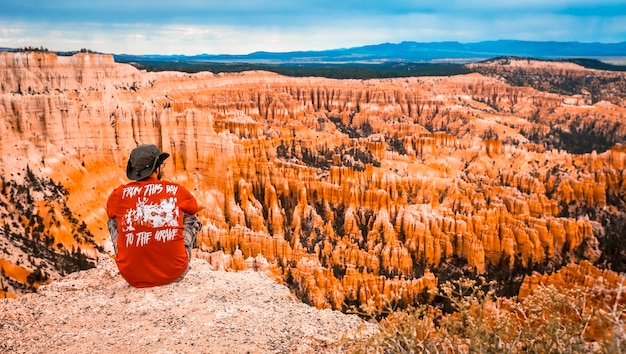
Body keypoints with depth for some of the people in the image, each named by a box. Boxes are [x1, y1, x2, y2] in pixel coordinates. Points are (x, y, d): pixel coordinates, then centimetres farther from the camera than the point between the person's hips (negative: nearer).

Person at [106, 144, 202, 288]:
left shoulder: (119, 194, 0)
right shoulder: (177, 190, -1)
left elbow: (110, 213, 25)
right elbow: (193, 209, 22)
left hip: (132, 277, 1)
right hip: (173, 273, -1)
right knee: (192, 220, 22)